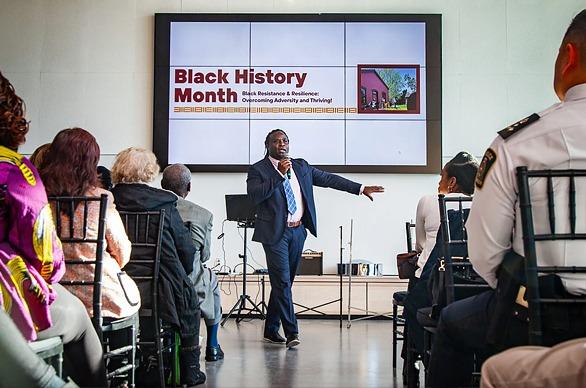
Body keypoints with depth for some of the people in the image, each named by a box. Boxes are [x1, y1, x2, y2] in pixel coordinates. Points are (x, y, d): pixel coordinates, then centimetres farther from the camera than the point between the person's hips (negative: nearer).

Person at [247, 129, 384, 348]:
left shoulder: (301, 167, 13)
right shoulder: (258, 170, -3)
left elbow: (328, 179, 15)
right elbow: (254, 195, -19)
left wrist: (360, 188, 11)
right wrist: (279, 174, -22)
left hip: (298, 231, 6)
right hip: (275, 232, -5)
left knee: (285, 281, 11)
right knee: (282, 281, -10)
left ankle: (271, 329, 22)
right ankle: (291, 332, -7)